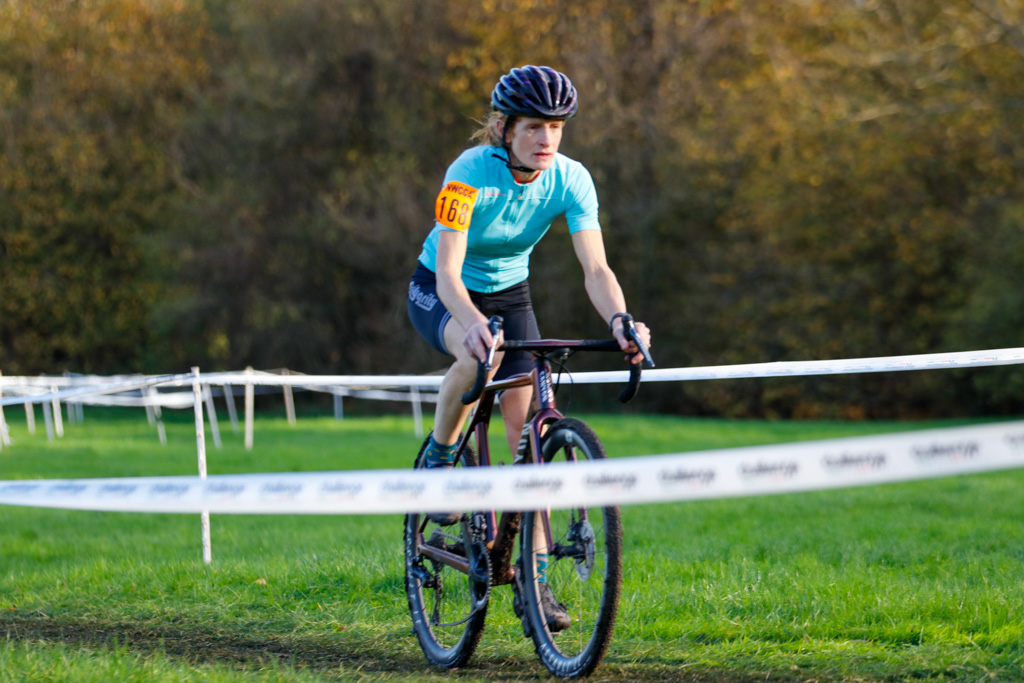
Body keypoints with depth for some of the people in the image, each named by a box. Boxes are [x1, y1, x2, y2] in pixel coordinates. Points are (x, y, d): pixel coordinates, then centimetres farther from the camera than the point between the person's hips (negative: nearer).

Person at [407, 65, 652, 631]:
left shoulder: (570, 179, -19)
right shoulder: (470, 173, -30)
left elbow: (595, 269, -26)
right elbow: (448, 272, -37)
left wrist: (619, 320, -47)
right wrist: (474, 322, -57)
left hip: (509, 295, 4)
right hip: (438, 293, -4)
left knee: (527, 422, -11)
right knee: (480, 352, -38)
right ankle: (440, 456, -10)